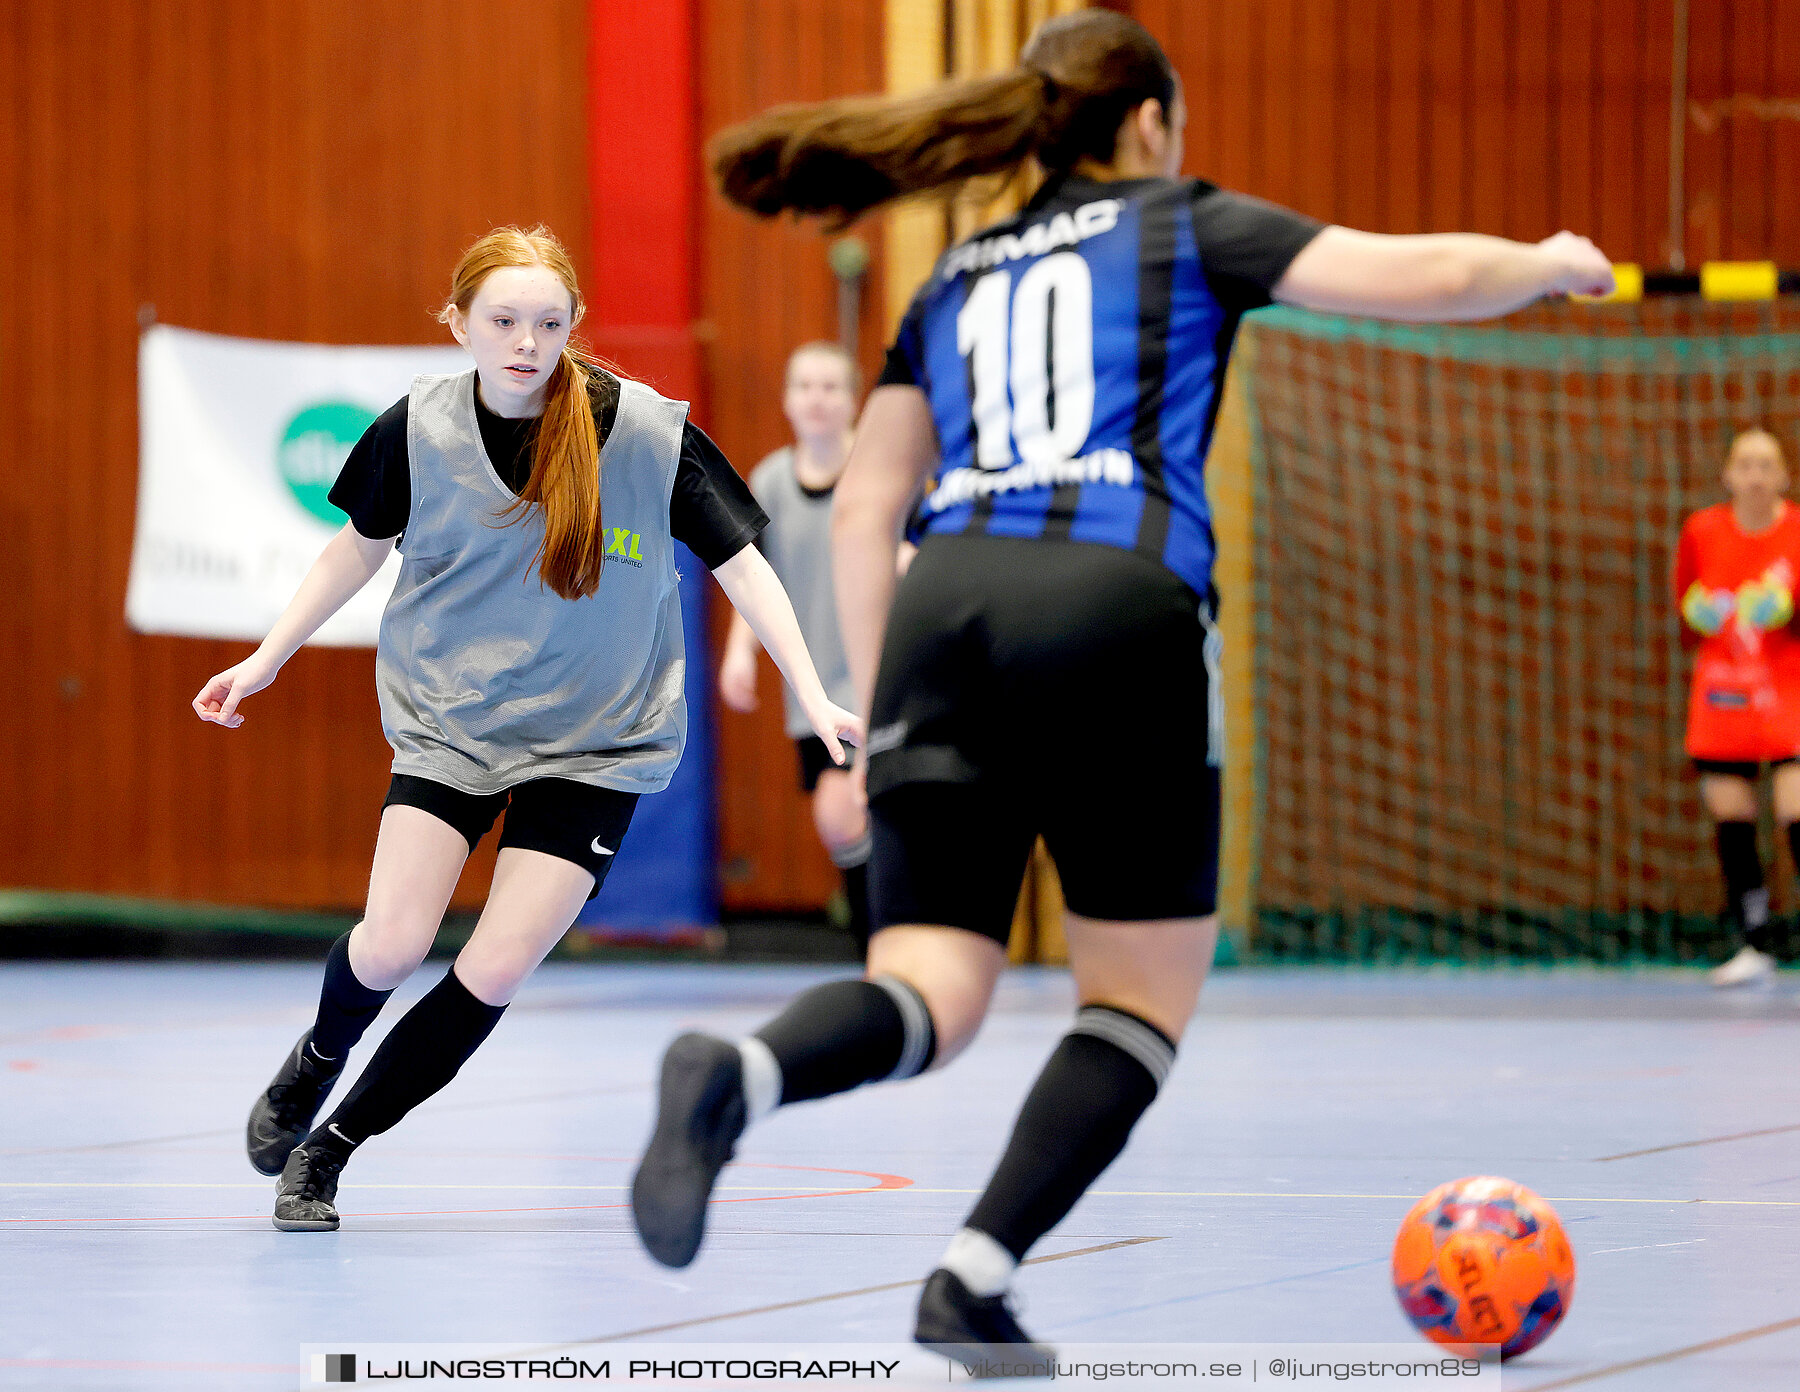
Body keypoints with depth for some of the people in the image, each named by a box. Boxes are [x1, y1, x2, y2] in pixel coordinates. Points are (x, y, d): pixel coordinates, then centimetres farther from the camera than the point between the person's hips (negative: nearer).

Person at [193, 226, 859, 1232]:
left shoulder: (650, 434, -15)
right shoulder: (419, 429, -9)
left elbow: (741, 563, -7)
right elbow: (362, 545, 10)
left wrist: (815, 698, -14)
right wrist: (267, 660, 13)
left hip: (595, 742, -1)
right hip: (449, 721, 1)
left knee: (496, 971, -11)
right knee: (393, 944, -13)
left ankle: (328, 1150, 7)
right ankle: (316, 1063, 23)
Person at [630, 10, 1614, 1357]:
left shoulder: (959, 277, 27)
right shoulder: (1185, 226, 16)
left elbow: (865, 504, 20)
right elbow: (1430, 277, 9)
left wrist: (877, 705, 22)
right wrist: (1553, 264, 29)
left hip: (946, 608, 4)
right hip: (1116, 610, -4)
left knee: (929, 998, -3)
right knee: (1145, 996, 10)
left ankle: (740, 1072, -37)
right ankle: (971, 1288, -4)